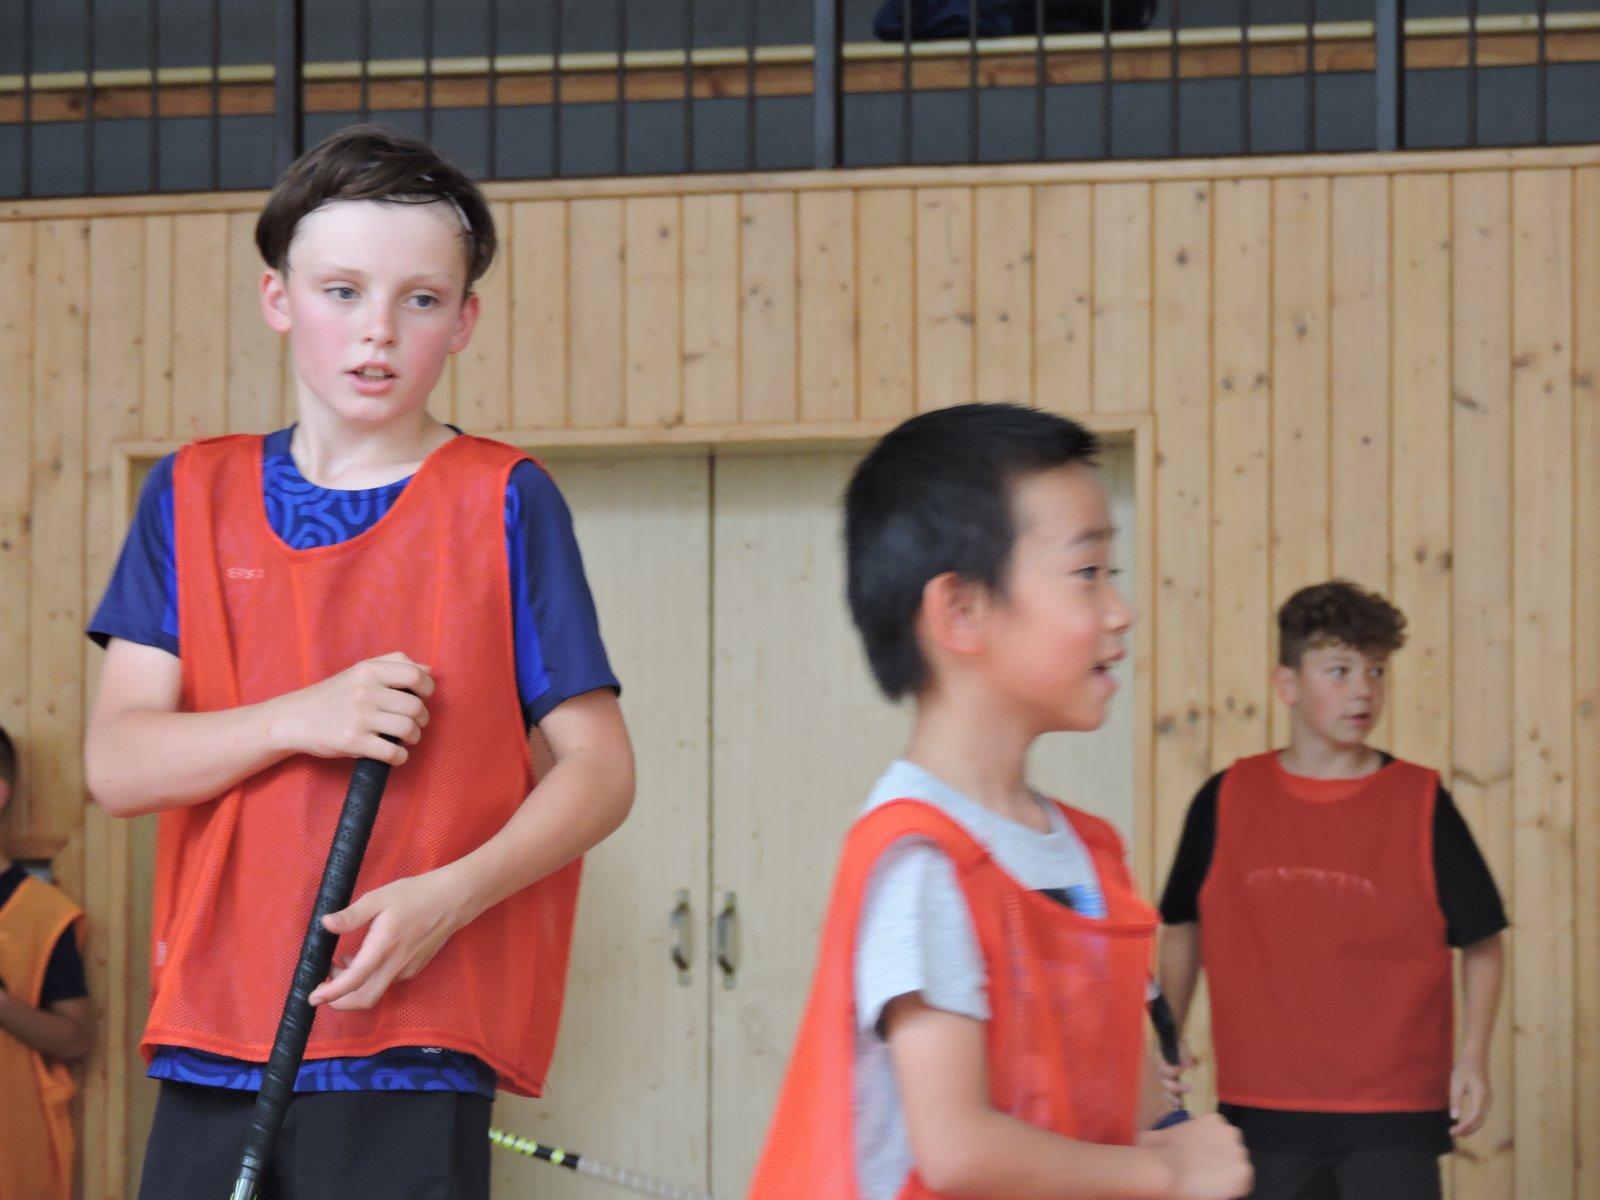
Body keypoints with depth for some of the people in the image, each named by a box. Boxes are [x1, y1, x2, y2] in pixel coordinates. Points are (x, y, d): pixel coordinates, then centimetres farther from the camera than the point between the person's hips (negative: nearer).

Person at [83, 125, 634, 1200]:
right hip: (212, 1044, 3)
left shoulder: (504, 503, 1)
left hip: (412, 1049, -3)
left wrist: (448, 896, -17)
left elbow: (599, 769, -1)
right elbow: (119, 762, 3)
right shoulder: (194, 498, 10)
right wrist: (302, 721, -13)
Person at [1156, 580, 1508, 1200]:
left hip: (1394, 1117, -2)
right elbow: (1184, 927, 15)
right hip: (1260, 1110, 2)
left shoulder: (1420, 803, -2)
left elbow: (1482, 940, 4)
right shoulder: (1227, 800, 2)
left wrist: (1473, 1056, -7)